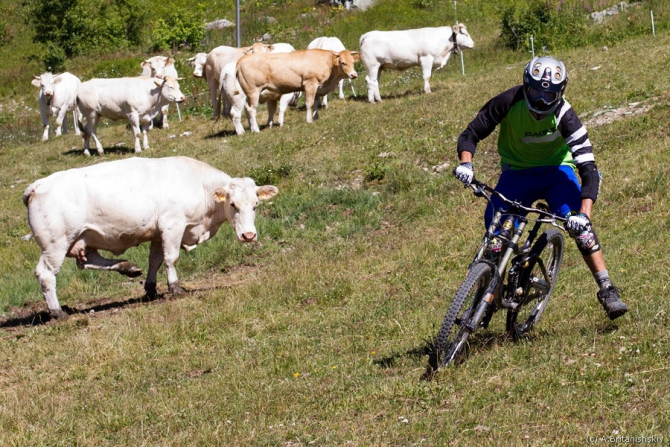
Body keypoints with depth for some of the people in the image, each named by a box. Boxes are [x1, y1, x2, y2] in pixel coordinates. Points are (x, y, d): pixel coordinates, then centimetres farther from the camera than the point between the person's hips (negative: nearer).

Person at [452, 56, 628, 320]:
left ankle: (607, 291, -16)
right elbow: (471, 134, -14)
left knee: (579, 226, -24)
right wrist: (465, 163, -35)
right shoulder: (509, 102, -23)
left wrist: (584, 213, -42)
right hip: (516, 173, 1)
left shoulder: (564, 115, -26)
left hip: (556, 171, -1)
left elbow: (588, 170, -29)